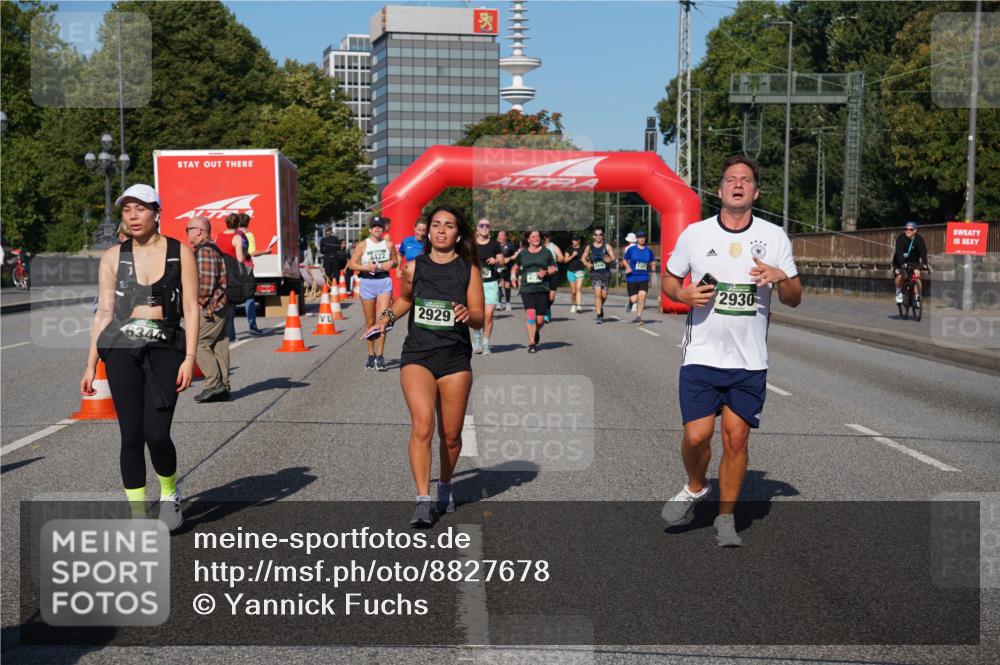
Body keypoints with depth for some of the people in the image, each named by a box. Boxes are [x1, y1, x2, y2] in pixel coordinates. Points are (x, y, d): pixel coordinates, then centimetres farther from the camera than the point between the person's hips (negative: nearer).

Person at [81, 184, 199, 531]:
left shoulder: (180, 253, 3)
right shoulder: (113, 256, 8)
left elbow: (191, 309, 2)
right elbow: (104, 312, 9)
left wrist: (190, 357, -7)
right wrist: (91, 364, 5)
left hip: (165, 350, -2)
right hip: (122, 349, 2)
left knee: (156, 434, -11)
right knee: (131, 436, 0)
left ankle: (169, 494, 18)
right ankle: (138, 515, 12)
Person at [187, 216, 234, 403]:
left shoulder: (204, 251, -13)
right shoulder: (214, 249, 19)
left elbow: (206, 282, -21)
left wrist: (201, 302, -12)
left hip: (212, 306, -10)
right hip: (224, 306, 10)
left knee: (199, 343, -7)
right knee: (218, 345, 10)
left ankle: (214, 383, -10)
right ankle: (223, 388, 11)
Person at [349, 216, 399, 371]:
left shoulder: (389, 244, 6)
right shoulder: (363, 245, 2)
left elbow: (396, 262, 17)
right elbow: (352, 264, 0)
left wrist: (391, 263, -5)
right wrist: (365, 267, -16)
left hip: (384, 281, 0)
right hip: (367, 282, 0)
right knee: (370, 322, 8)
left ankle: (380, 356, -11)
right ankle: (371, 355, 21)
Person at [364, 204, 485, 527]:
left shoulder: (469, 270, 0)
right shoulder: (413, 267, 4)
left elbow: (480, 319, -1)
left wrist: (467, 315, -21)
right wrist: (387, 317, 9)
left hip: (455, 358, 0)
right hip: (417, 355, 0)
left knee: (451, 435, 8)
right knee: (422, 425, -19)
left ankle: (445, 485, 36)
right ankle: (423, 501, -19)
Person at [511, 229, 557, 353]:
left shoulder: (546, 252, 7)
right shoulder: (522, 253, 10)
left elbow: (553, 268, 11)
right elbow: (516, 267, 22)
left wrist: (546, 272, -9)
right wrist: (514, 274, 2)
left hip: (542, 289, 0)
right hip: (527, 289, 0)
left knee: (540, 320, 1)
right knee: (530, 314, -17)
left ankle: (537, 332, 37)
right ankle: (531, 343, -11)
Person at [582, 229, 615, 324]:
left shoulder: (607, 247, 3)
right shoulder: (589, 247, 6)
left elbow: (613, 258, 0)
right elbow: (583, 258, 18)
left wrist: (610, 260, -23)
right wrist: (587, 264, -2)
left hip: (606, 273, 1)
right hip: (595, 274, -1)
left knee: (604, 295, 6)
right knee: (597, 294, -15)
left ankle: (600, 307, 39)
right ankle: (598, 316, -13)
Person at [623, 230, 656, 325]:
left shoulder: (648, 250, 6)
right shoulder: (631, 249, -2)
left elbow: (652, 261, 18)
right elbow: (625, 260, 8)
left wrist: (653, 266, -4)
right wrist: (628, 267, -11)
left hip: (644, 278, 2)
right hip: (632, 277, -2)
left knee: (642, 296, -13)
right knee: (634, 299, -4)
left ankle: (639, 317, -5)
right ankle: (629, 301, 35)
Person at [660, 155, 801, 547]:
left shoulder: (774, 236, 4)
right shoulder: (695, 234, 2)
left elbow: (794, 300, 7)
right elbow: (669, 280, 13)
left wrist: (781, 278, -15)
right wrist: (684, 295, -10)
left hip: (750, 361, 1)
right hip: (701, 356, -1)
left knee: (736, 439, 2)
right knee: (697, 435, -8)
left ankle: (726, 518, 19)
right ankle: (695, 488, 24)